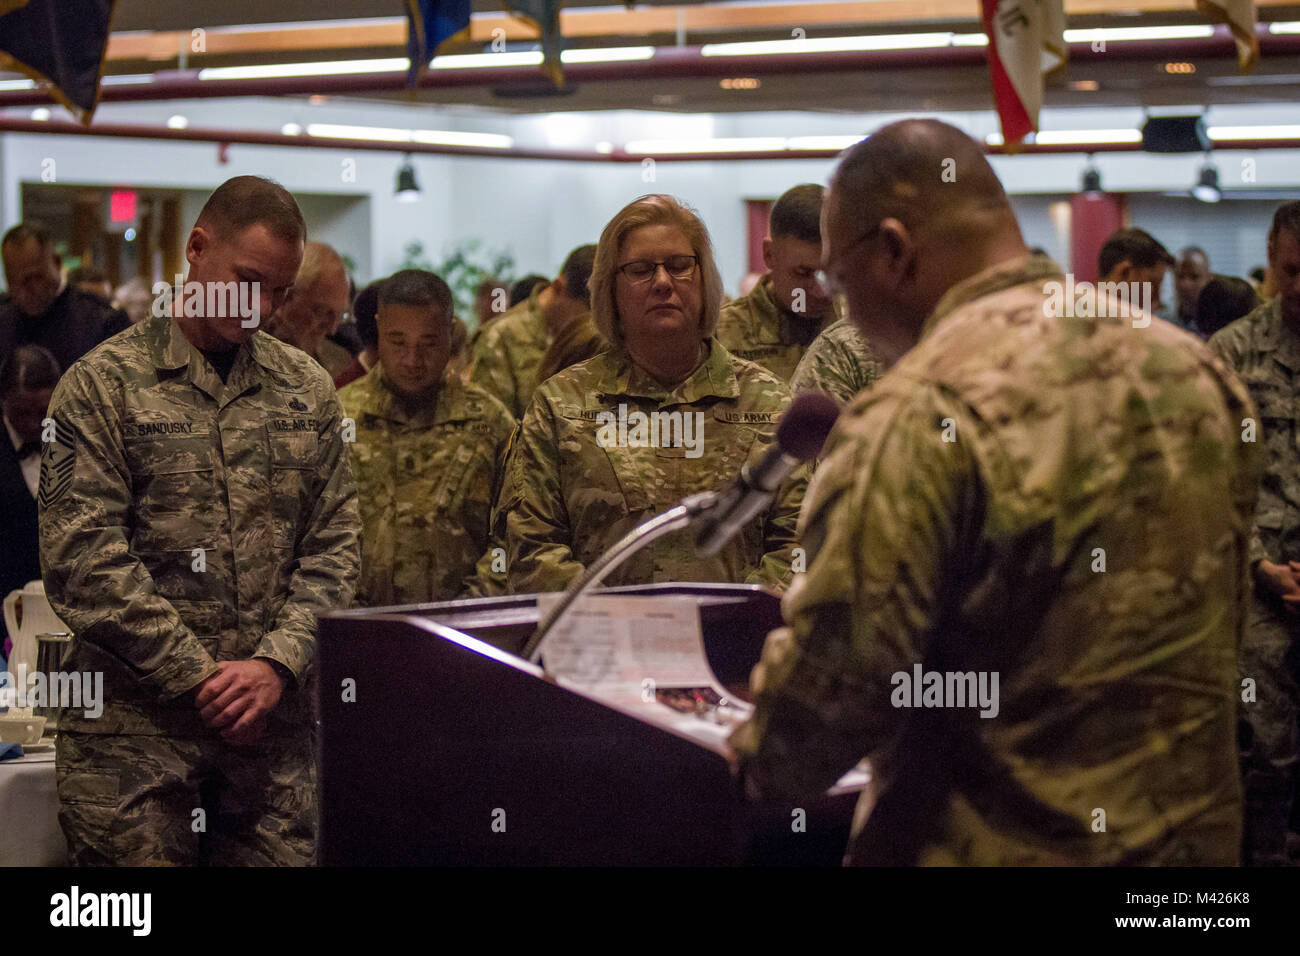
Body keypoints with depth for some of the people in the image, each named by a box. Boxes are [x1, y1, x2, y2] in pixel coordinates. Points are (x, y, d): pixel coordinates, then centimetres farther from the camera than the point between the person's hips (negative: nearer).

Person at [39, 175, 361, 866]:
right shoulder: (102, 385, -1)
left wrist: (276, 663, -7)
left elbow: (335, 544, 10)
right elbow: (81, 560, -9)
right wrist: (202, 676, -12)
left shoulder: (307, 389, 13)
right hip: (132, 732, -3)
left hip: (275, 724, 4)